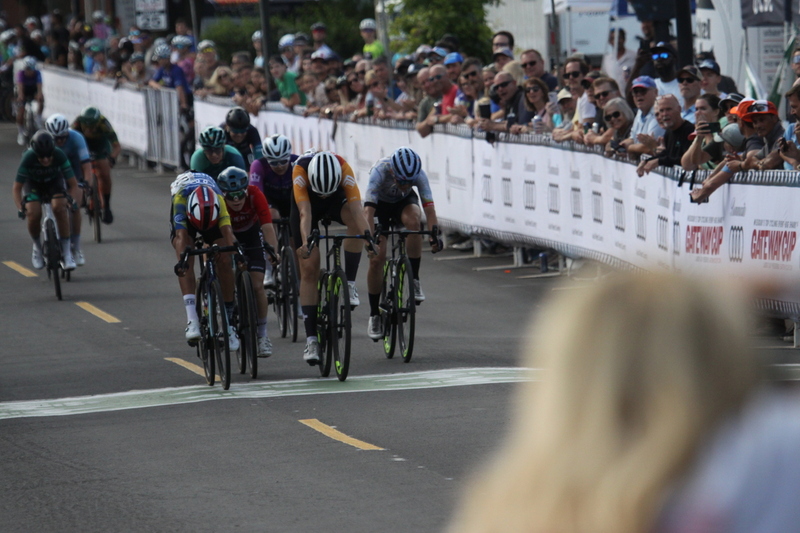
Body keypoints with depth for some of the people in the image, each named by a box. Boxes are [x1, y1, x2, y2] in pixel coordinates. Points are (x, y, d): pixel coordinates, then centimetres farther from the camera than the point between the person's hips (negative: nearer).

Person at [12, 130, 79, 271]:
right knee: (33, 213, -27)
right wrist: (20, 209, -40)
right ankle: (37, 247, 3)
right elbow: (16, 188, -26)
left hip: (54, 182, 0)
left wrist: (72, 201, -41)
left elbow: (73, 184, -23)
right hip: (33, 184, 0)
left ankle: (66, 253, -20)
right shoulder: (28, 158, -33)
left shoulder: (59, 156, -32)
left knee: (59, 207, -30)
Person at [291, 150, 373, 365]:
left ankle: (350, 283, -22)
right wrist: (305, 242, -58)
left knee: (355, 221, -35)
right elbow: (305, 213, -43)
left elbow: (356, 207, -41)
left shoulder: (344, 169, -34)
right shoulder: (300, 170, -37)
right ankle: (311, 338, -8)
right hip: (307, 201, -1)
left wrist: (367, 235, -57)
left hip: (336, 200, 1)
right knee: (309, 269, -10)